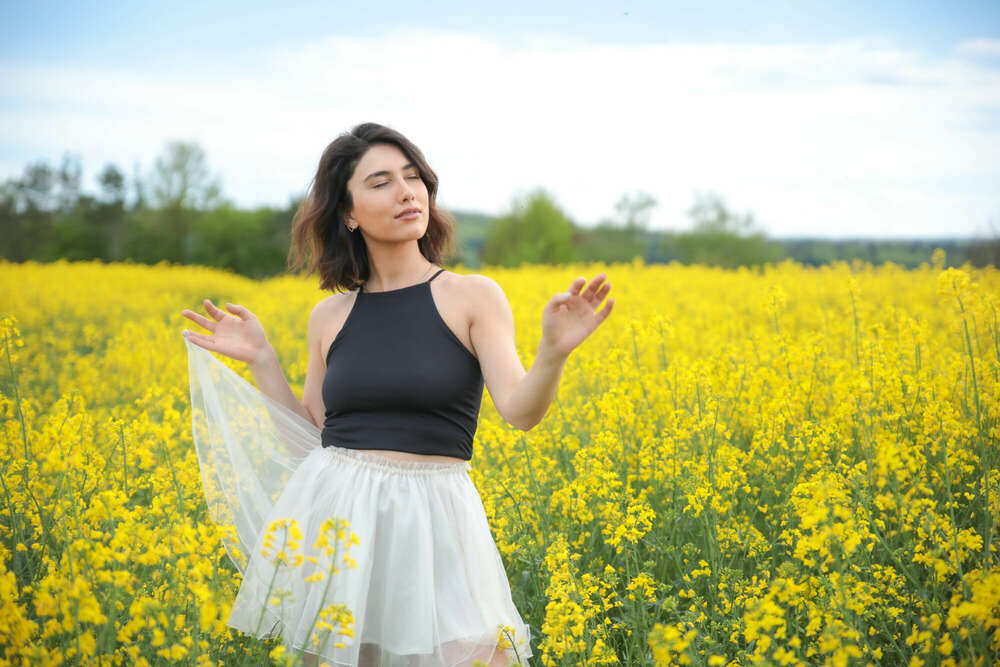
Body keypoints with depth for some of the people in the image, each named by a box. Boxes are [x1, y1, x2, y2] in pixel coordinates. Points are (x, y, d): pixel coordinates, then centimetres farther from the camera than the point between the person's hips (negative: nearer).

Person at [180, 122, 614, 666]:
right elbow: (312, 434, 13)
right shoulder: (329, 317, 9)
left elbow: (520, 411, -9)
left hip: (430, 521, -2)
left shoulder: (474, 296, 0)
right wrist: (261, 360, 6)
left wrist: (554, 352, -27)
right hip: (332, 516, 3)